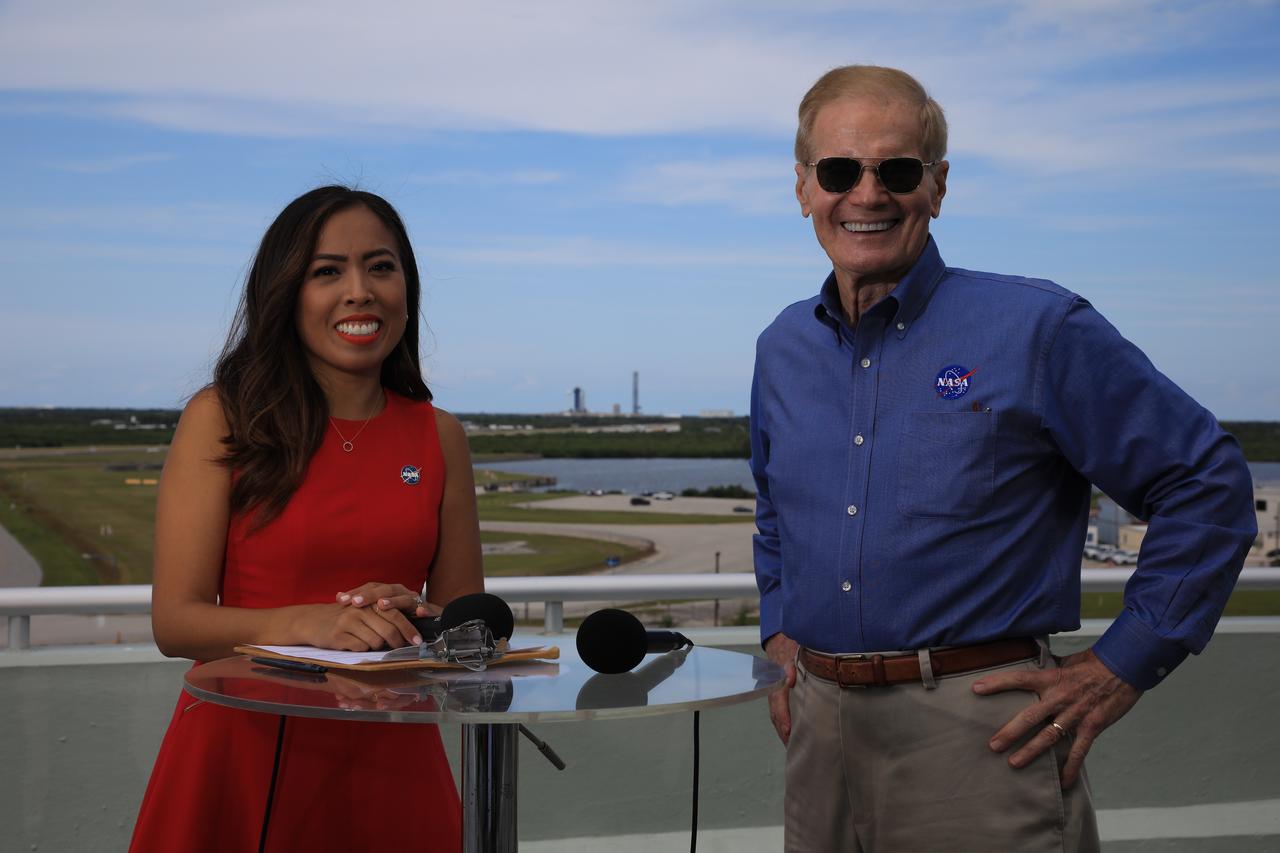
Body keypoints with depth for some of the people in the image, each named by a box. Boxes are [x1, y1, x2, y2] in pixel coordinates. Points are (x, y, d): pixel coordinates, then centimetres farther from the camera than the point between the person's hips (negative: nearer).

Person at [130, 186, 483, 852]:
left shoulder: (438, 436, 5)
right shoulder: (222, 417, -3)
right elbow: (175, 622, -8)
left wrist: (410, 618, -12)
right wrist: (308, 623, -23)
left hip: (389, 761, 3)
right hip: (243, 752, -2)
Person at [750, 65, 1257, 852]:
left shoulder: (1038, 329, -8)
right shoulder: (782, 350, 10)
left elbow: (1207, 482, -6)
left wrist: (1120, 667, -8)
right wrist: (780, 633, 14)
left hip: (981, 738, -5)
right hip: (819, 729, 5)